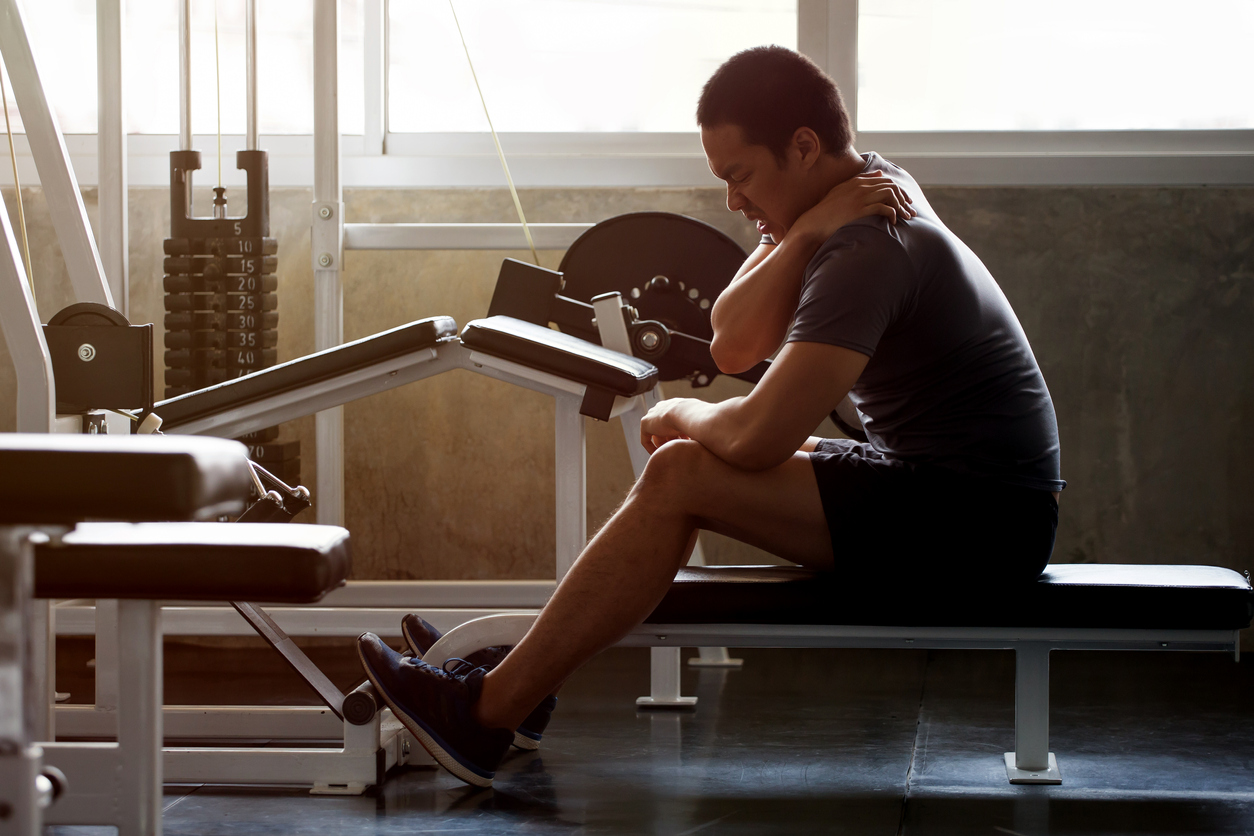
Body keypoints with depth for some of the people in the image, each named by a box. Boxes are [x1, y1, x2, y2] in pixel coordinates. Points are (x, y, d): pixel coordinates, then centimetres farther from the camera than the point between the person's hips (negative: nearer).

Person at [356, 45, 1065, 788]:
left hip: (980, 518, -11)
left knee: (681, 477, -18)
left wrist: (683, 417, -5)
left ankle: (488, 712, -13)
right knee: (686, 460, 13)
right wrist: (805, 234, -12)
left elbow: (756, 436, -26)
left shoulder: (868, 248, -21)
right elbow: (734, 344, 2)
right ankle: (520, 677, 9)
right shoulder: (862, 187, 10)